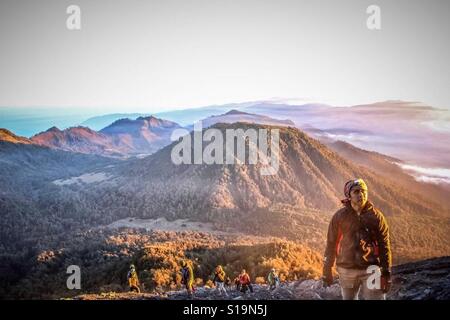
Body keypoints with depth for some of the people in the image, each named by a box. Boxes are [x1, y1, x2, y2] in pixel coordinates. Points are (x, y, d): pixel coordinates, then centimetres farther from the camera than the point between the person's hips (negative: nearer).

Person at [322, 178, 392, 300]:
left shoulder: (376, 216, -5)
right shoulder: (339, 216, -4)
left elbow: (384, 246, -1)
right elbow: (331, 243, 3)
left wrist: (386, 274, -2)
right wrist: (327, 270, 5)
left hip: (371, 269, -1)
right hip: (347, 270, 1)